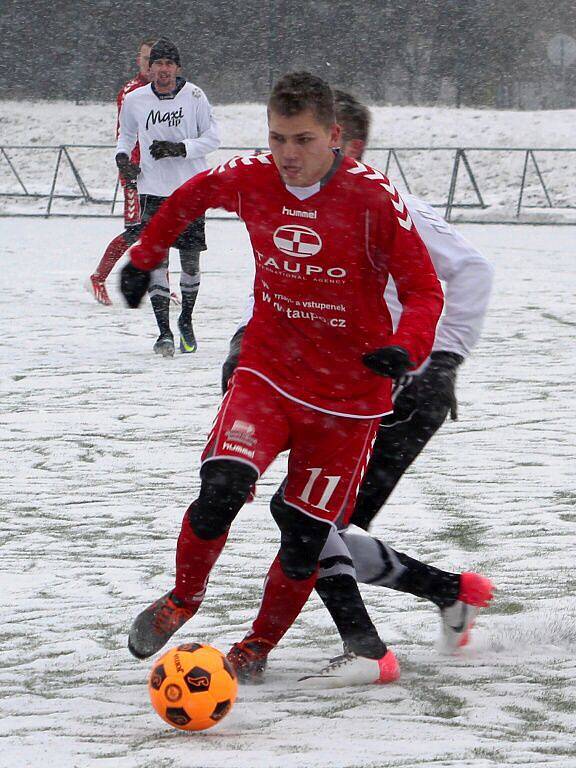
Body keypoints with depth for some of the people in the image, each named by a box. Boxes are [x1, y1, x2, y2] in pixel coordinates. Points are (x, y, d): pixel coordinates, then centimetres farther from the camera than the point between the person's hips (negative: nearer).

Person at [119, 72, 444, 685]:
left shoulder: (374, 200, -17)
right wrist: (144, 257, 21)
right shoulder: (249, 181, -7)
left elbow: (424, 291, -13)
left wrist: (406, 348, -32)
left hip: (348, 395, -2)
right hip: (267, 373, 2)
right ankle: (182, 599, 6)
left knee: (305, 539, 1)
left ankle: (257, 648, 27)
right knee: (221, 490, -22)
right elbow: (191, 196, 17)